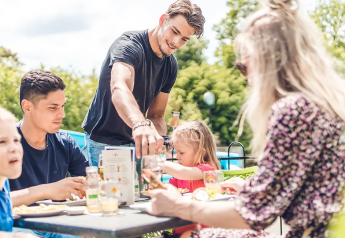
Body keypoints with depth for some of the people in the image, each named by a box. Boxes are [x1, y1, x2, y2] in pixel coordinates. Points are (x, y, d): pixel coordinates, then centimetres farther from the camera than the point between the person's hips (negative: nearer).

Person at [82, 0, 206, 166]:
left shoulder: (171, 66, 2)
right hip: (102, 143, -6)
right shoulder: (129, 44, -20)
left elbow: (156, 115, 5)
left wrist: (158, 140, -18)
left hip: (132, 144, 6)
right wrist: (141, 124, -60)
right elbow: (119, 89, -41)